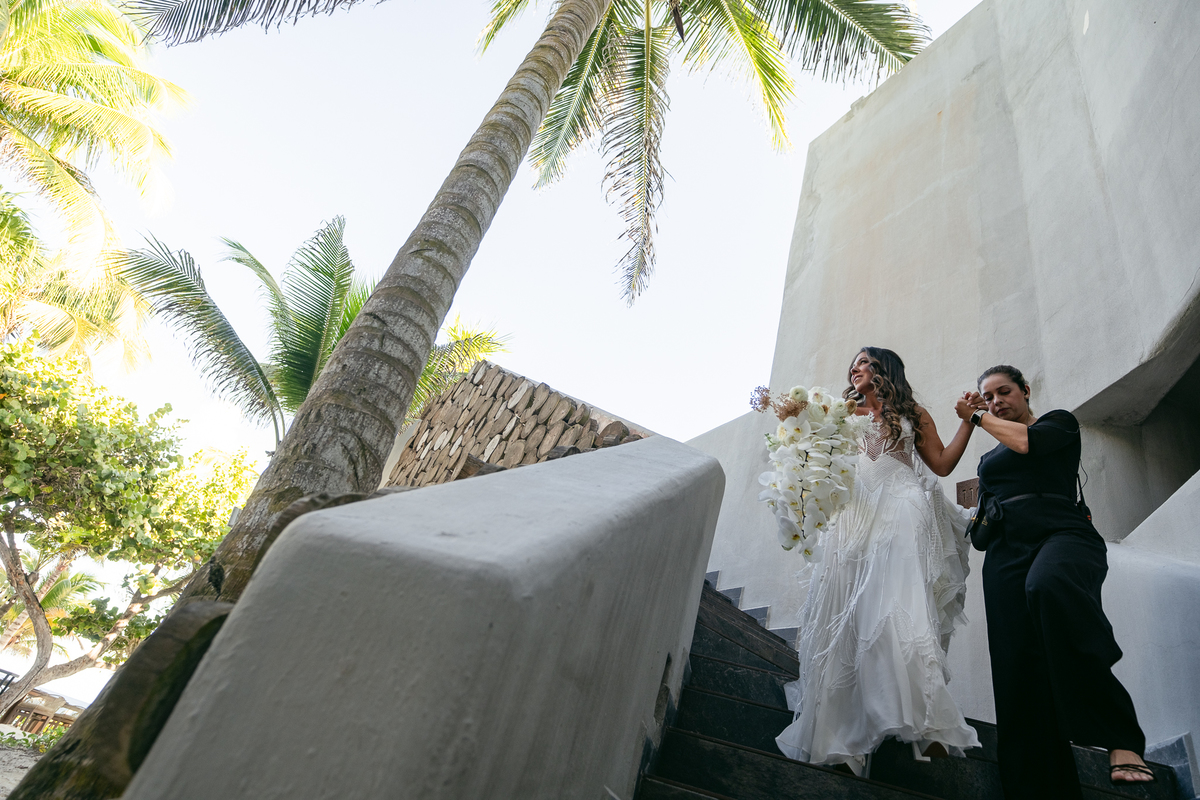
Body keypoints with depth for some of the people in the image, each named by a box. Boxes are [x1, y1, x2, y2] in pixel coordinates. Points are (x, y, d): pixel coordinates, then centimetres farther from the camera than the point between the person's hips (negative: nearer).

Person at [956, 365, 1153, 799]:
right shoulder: (988, 458, 29)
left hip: (1062, 535, -5)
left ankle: (1121, 739, -35)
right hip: (1006, 555, 5)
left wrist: (978, 417, 9)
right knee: (1018, 674, -10)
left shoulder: (1059, 422, 16)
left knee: (1049, 583, -41)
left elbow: (1027, 441, -5)